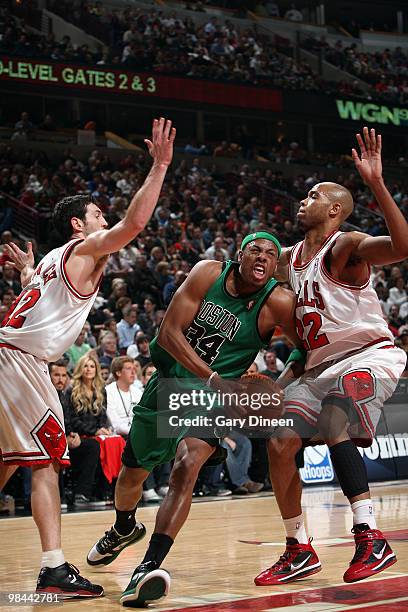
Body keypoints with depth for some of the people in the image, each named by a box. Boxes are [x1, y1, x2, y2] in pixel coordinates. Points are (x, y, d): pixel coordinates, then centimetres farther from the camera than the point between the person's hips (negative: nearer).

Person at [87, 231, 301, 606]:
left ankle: (149, 568, -32)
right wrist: (212, 377, -27)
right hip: (167, 381, 3)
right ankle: (123, 529, 50)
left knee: (186, 466, -30)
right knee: (131, 475, 17)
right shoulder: (208, 274, -13)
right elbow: (169, 332, -17)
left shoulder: (278, 302, -16)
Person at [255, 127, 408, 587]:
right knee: (279, 443, -3)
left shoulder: (344, 246, -12)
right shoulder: (290, 259, 12)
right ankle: (299, 550, 8)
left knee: (334, 428, -30)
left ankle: (371, 540, -24)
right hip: (321, 365, 8)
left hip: (369, 355, -8)